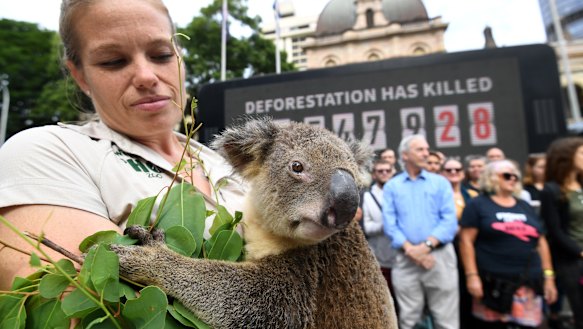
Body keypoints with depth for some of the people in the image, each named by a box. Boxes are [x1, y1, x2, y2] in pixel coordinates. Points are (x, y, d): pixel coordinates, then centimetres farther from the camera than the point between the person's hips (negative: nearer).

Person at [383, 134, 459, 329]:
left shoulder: (441, 182, 6)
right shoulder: (391, 186, 6)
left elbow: (449, 221, -4)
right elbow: (389, 223, -2)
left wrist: (427, 245, -16)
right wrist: (411, 249, -14)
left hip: (440, 256, 0)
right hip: (406, 259, 0)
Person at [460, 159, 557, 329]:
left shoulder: (525, 207, 17)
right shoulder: (478, 205, -1)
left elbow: (541, 242, 19)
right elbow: (466, 241, -7)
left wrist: (549, 276, 13)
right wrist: (472, 275, -14)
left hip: (528, 283, 5)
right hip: (493, 283, -5)